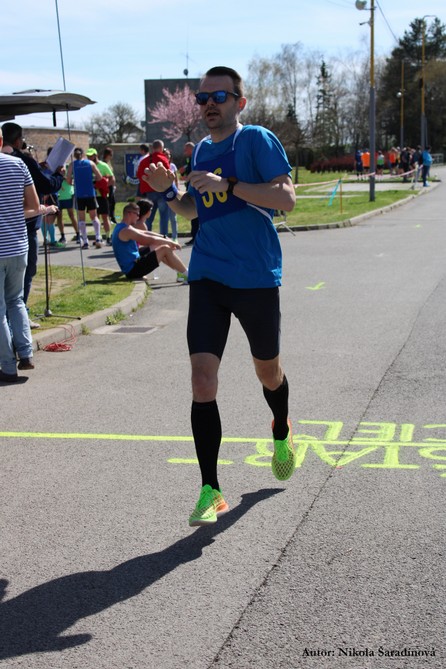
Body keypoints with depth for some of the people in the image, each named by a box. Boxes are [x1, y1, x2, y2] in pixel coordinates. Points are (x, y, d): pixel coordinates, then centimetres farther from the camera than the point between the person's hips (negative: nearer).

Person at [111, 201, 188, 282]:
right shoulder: (126, 230, -20)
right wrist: (170, 242, -7)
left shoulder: (121, 227, 12)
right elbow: (151, 240, -18)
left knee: (156, 246, 20)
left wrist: (164, 237, 14)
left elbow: (144, 233, 19)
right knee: (166, 249, -9)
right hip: (133, 270, -11)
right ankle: (187, 275, 1)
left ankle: (180, 271, 25)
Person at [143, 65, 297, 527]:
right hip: (207, 277, 4)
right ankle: (211, 492, 0)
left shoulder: (257, 140, -6)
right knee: (202, 382, -8)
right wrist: (168, 191, 3)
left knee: (268, 372, 15)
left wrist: (227, 185, -24)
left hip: (256, 278, -4)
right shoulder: (202, 150, 12)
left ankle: (281, 434, 50)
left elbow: (286, 199, -17)